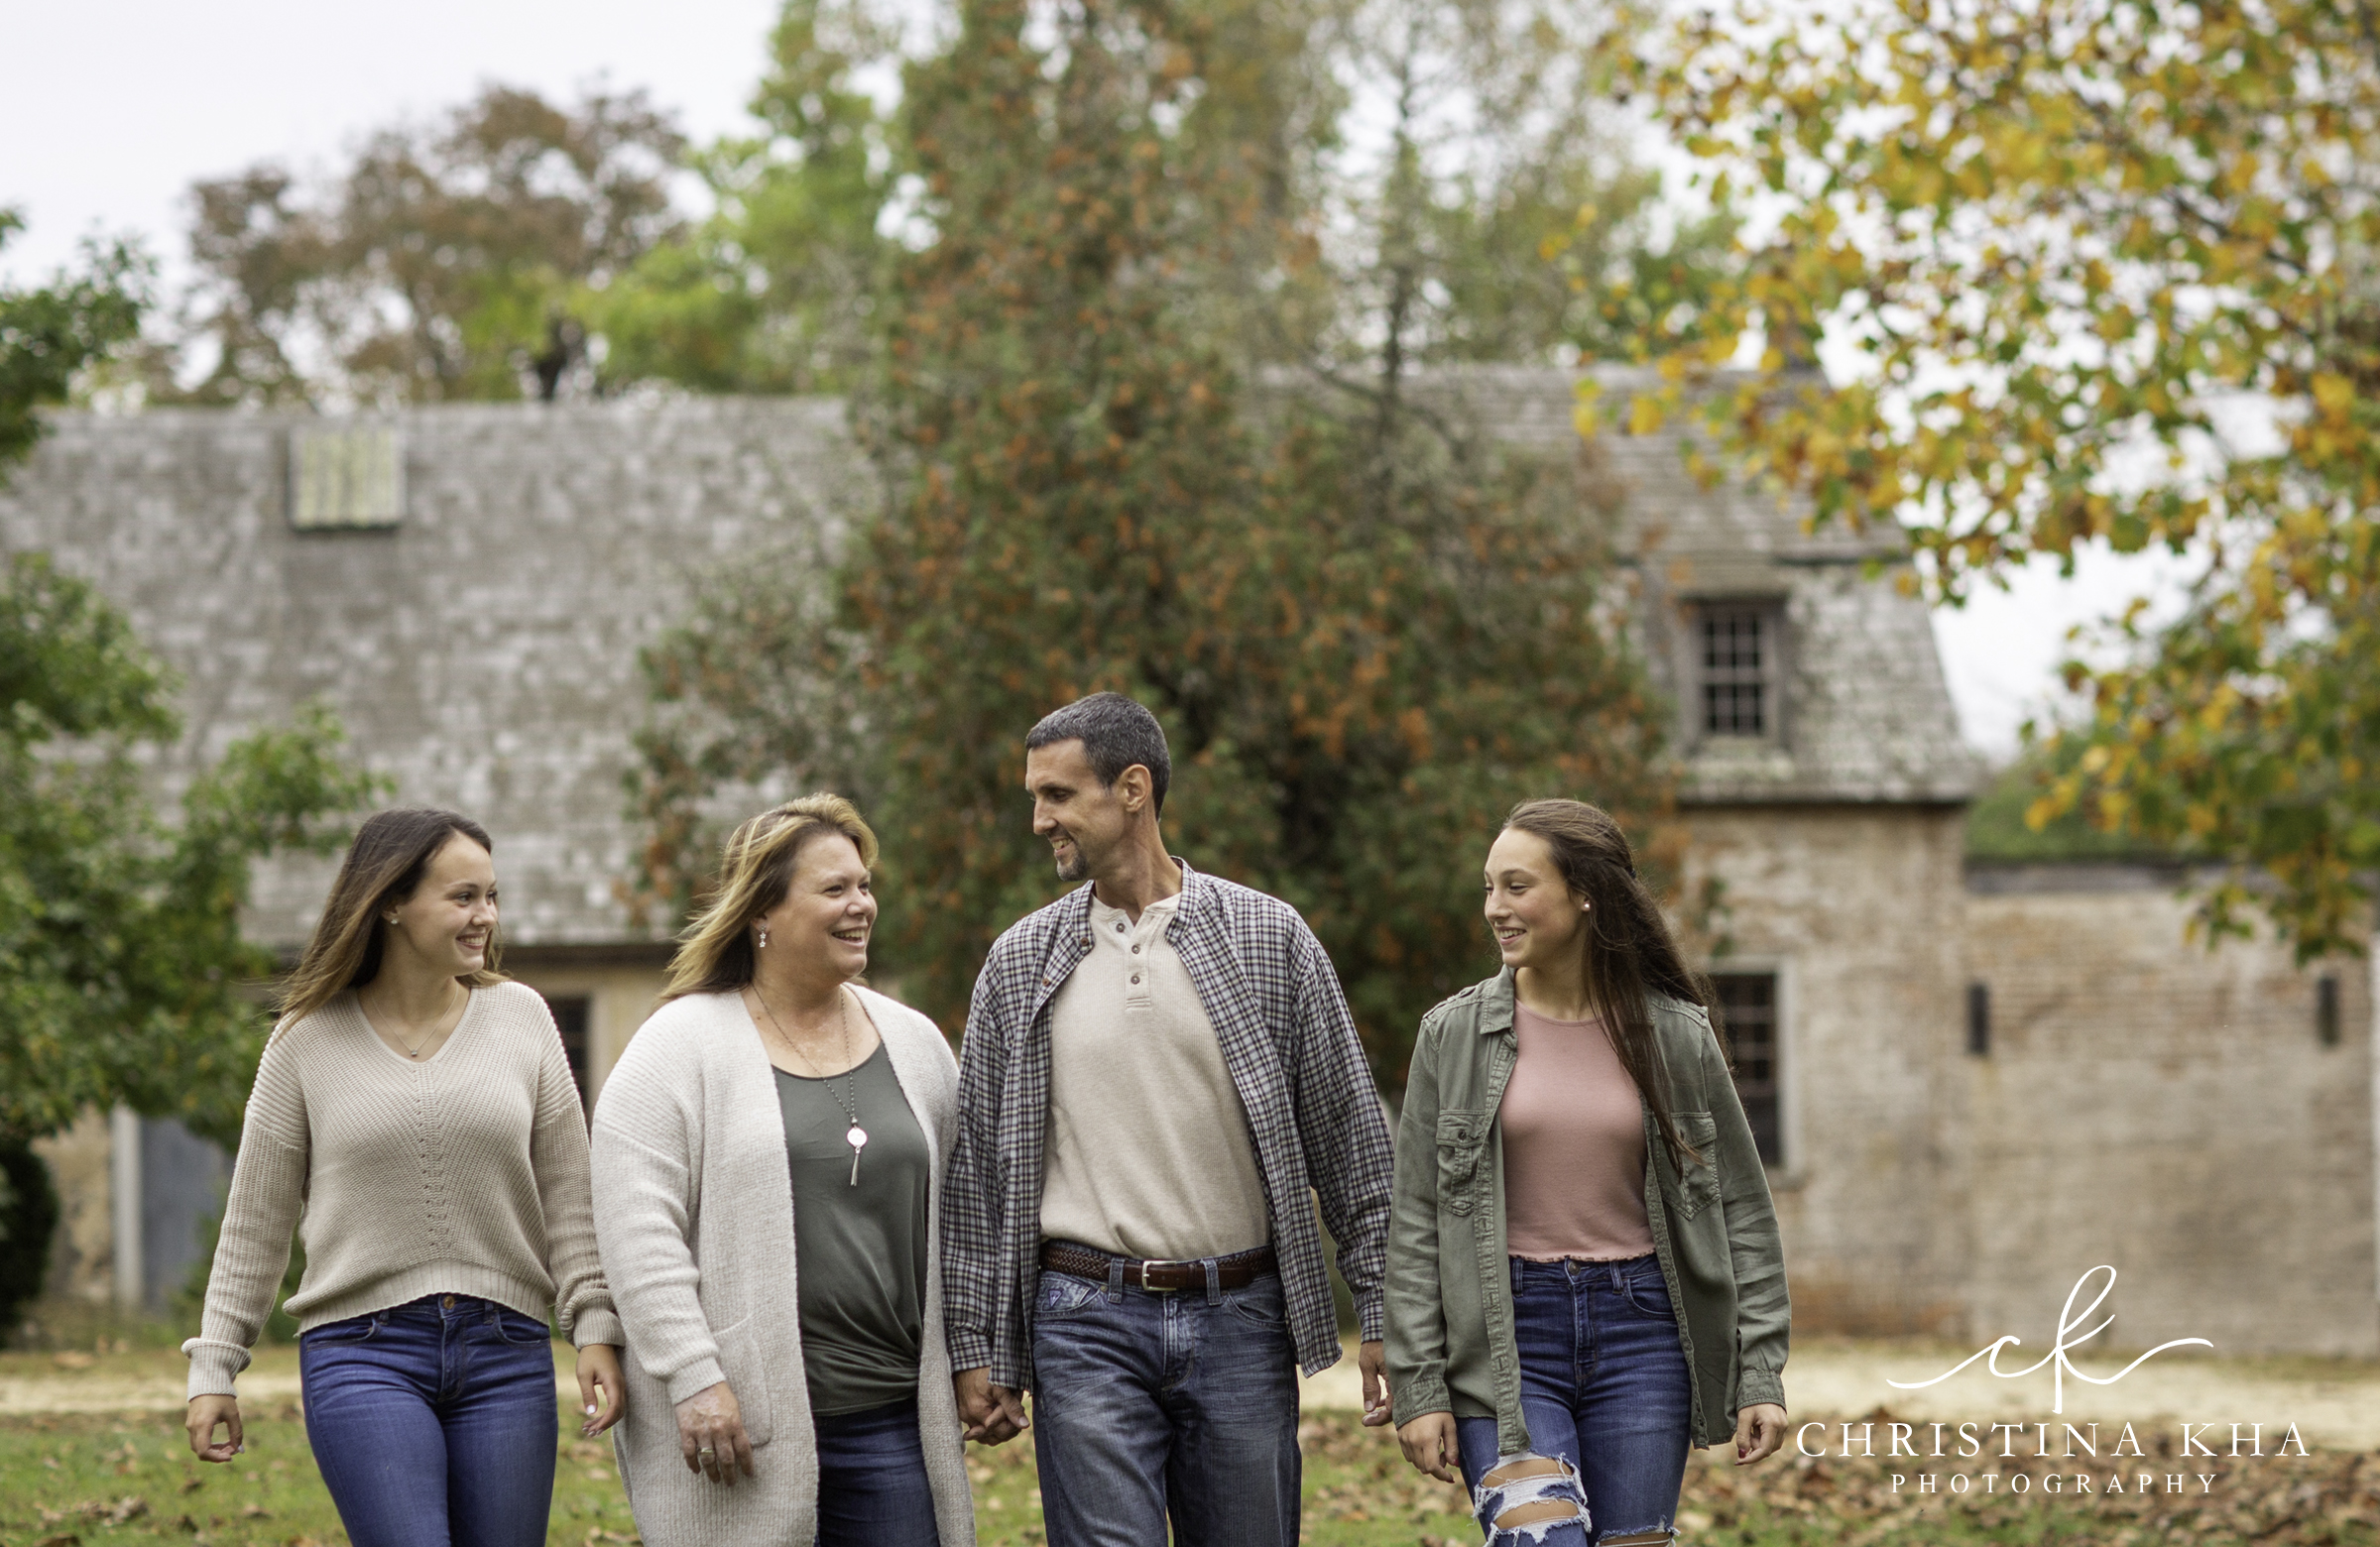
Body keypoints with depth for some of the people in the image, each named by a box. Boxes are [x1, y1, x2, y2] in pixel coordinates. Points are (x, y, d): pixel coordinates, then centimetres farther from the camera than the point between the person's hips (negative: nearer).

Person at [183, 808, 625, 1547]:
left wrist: (596, 1328, -1)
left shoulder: (519, 1017, 6)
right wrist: (214, 1367, 6)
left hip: (505, 1353, 2)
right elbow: (255, 1221, 8)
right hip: (362, 1353, -2)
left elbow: (567, 1196, 8)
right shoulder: (309, 1041, 2)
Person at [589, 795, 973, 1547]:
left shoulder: (913, 1043, 14)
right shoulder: (681, 1046, -3)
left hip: (893, 1421, 4)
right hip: (742, 1423, -4)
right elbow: (638, 1228, -10)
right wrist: (692, 1379, -16)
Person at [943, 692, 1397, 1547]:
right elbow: (978, 1167, 9)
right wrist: (975, 1349, 5)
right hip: (1087, 1324, 0)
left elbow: (1350, 1138, 4)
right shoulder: (1022, 962, 6)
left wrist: (1381, 1315, 0)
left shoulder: (1268, 937, 3)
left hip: (1240, 1320, 0)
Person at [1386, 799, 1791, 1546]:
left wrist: (1760, 1373, 2)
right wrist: (1418, 1386, -4)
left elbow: (1741, 1211, 7)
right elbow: (1415, 1225, 2)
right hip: (1505, 1334, -1)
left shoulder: (1676, 1036, 3)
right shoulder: (1454, 1034, 2)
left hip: (1640, 1326, 1)